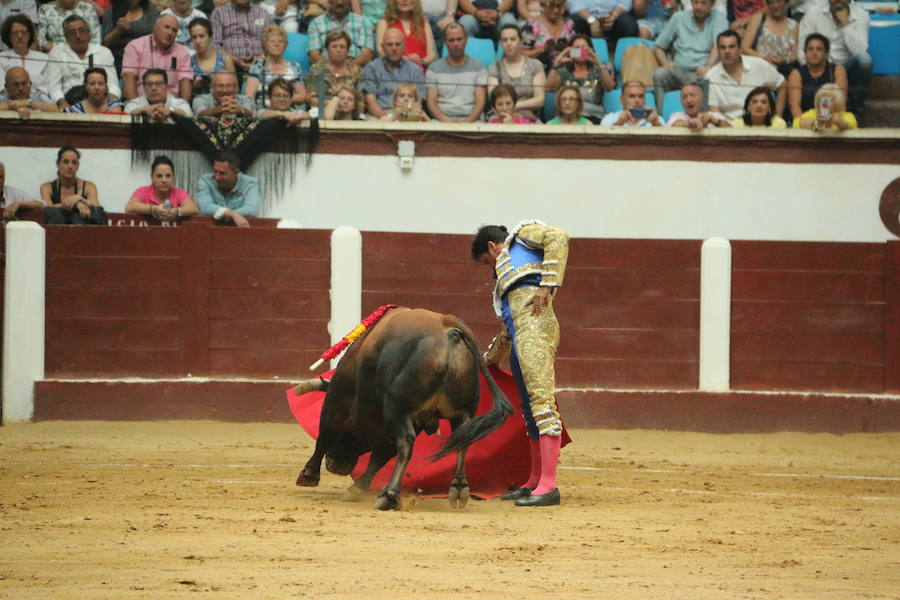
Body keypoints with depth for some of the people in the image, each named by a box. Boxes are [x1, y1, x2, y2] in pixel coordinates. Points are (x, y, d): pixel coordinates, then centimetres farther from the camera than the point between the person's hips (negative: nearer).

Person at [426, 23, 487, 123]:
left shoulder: (478, 67, 14)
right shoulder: (434, 68, 14)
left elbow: (480, 103, 5)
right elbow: (431, 103, 5)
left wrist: (468, 121, -16)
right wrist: (445, 119, -16)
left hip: (470, 121, 0)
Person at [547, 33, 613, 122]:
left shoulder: (597, 70, 13)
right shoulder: (564, 71, 17)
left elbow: (609, 87, -6)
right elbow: (550, 87, 0)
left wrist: (598, 63, -18)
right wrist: (556, 64, -12)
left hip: (593, 116, -1)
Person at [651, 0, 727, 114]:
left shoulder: (718, 18, 9)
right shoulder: (679, 17, 18)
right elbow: (658, 47, 21)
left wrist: (708, 67, -27)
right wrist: (666, 63, -2)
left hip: (702, 72, -3)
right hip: (679, 71, 3)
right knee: (659, 74, -29)